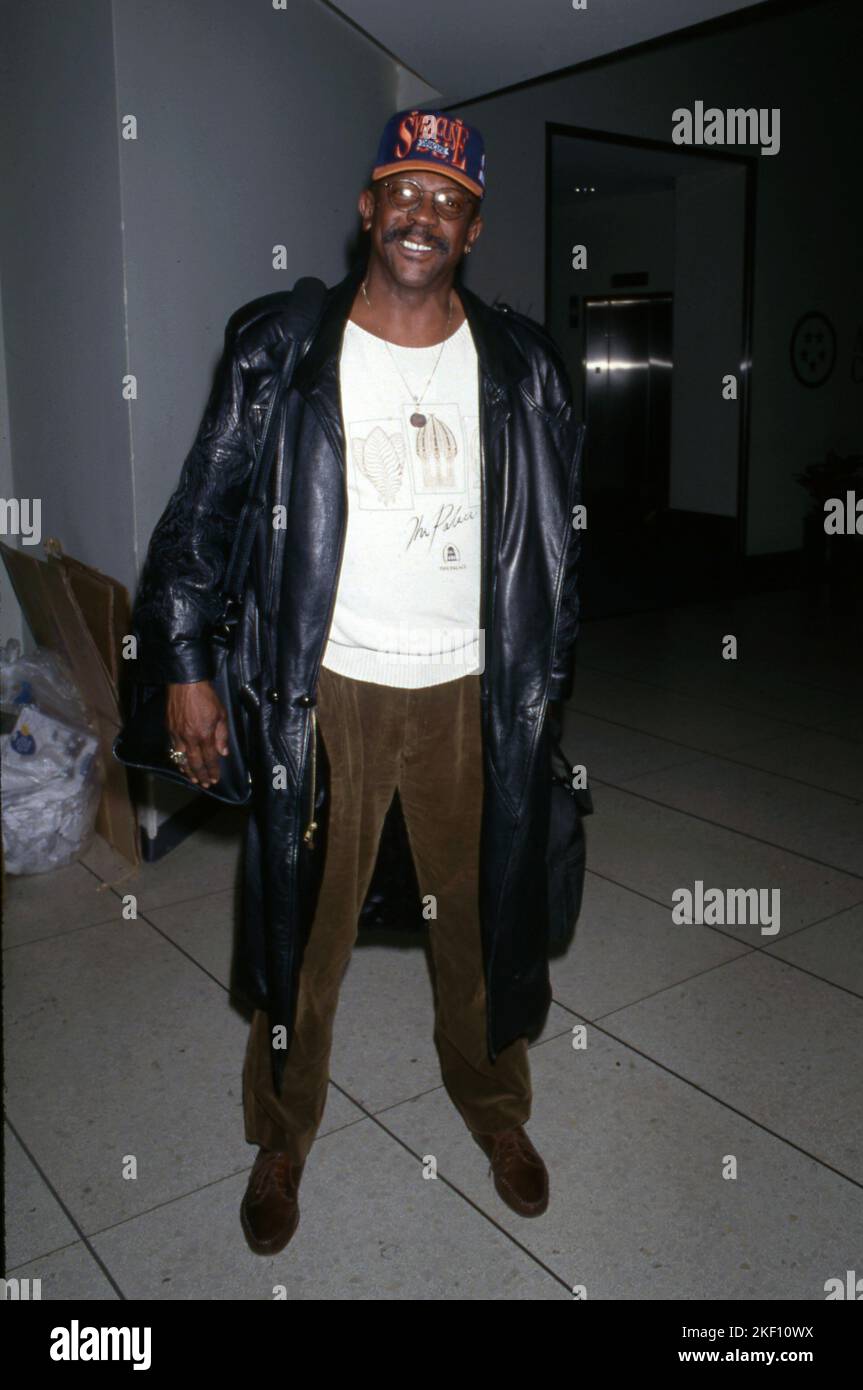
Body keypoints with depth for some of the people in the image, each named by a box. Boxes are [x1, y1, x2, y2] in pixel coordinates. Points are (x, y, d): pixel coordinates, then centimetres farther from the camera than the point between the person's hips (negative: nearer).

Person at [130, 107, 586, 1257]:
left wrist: (552, 681, 9)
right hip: (326, 685, -1)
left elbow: (559, 536, 8)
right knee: (305, 920, 10)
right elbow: (202, 512, 0)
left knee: (479, 914, 15)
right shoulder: (280, 353, -4)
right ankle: (283, 1137, 35)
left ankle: (495, 1107, 41)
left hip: (471, 688, 2)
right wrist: (185, 666, -4)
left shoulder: (521, 366, 2)